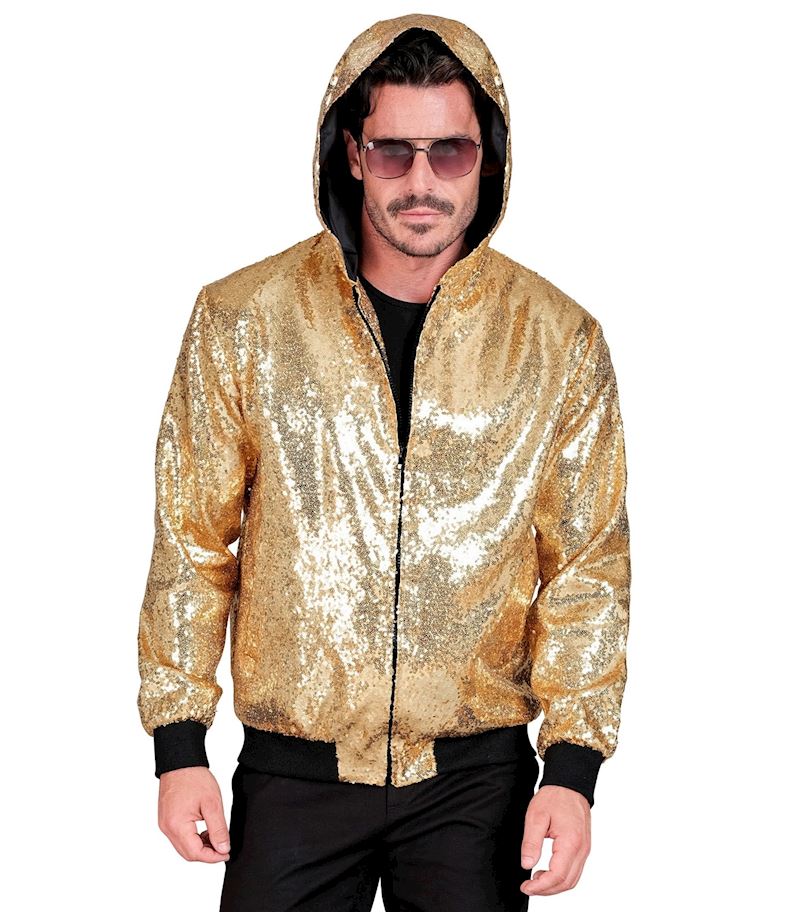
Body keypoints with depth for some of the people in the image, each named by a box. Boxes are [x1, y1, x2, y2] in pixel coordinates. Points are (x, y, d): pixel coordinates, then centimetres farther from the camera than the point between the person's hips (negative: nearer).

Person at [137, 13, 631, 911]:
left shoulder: (560, 341, -1)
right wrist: (178, 744, 0)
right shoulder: (244, 319, -3)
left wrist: (572, 767, -7)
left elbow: (588, 566, 0)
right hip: (294, 769, 0)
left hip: (477, 775, 1)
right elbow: (191, 541, 2)